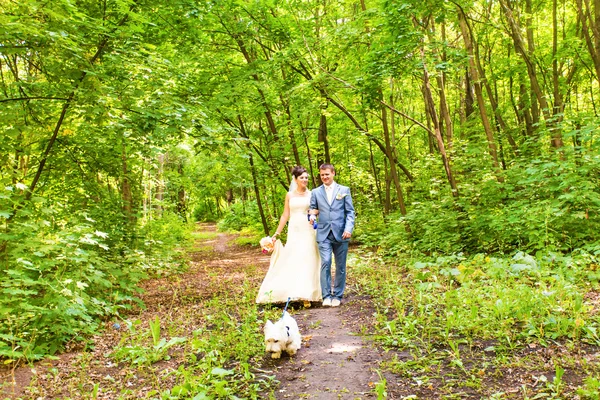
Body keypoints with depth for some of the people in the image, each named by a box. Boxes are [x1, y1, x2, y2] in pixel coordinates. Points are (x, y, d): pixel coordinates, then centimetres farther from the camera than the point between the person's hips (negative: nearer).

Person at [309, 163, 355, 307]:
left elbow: (350, 212, 5)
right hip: (324, 234, 0)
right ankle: (326, 296, -5)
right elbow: (312, 209, 13)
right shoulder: (316, 192, 11)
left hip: (341, 234, 0)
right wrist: (311, 216, -11)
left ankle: (337, 296, 17)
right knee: (325, 263, -13)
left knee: (340, 266, 5)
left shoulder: (344, 190, 8)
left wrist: (349, 228, -9)